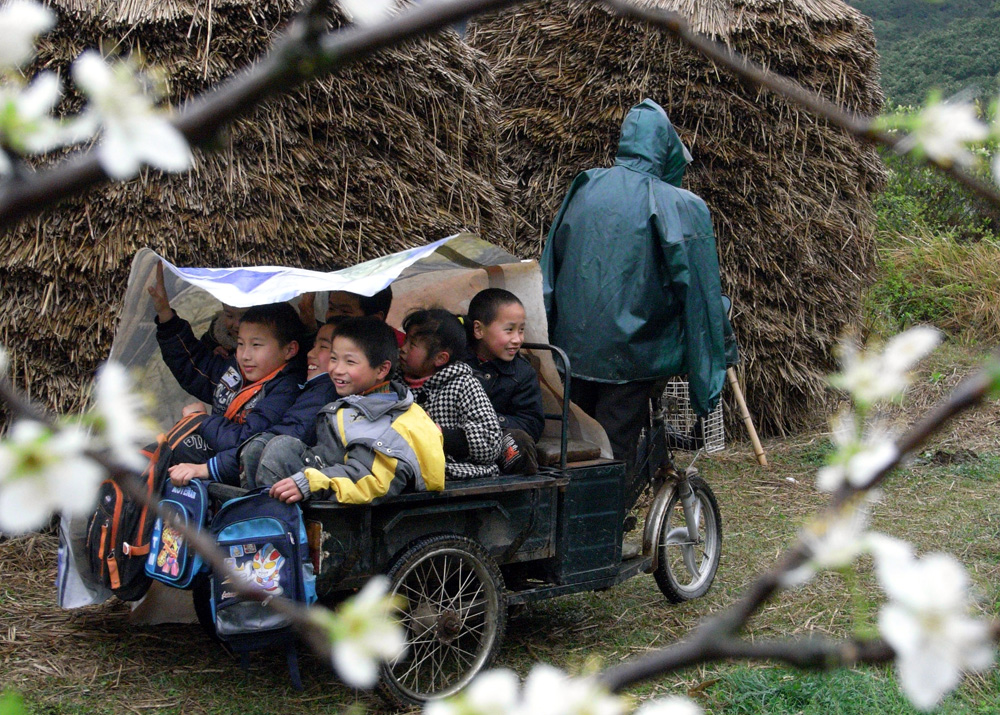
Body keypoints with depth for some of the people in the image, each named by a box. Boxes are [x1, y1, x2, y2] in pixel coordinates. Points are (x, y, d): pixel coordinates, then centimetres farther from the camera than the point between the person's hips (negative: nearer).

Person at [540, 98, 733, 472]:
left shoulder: (583, 190, 6)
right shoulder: (681, 207, -9)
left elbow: (550, 266, 14)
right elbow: (700, 291, -7)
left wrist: (547, 342, 24)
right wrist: (716, 360, 4)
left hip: (572, 348, 5)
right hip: (629, 354, -4)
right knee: (614, 455, 3)